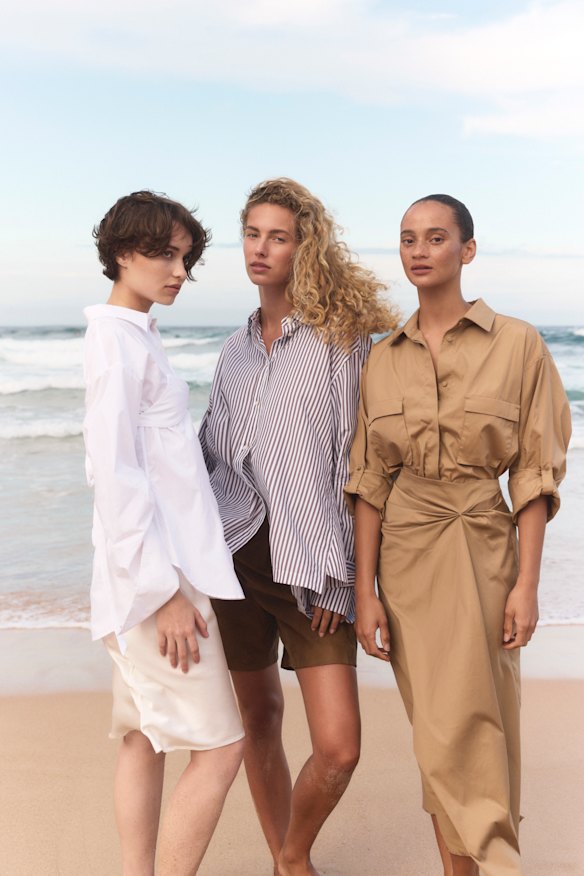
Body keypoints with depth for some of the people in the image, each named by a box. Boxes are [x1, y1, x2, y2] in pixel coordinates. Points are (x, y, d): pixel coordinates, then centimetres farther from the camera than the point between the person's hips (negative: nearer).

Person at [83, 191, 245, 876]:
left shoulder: (135, 336, 16)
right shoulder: (116, 338, -12)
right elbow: (115, 473, -19)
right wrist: (165, 590, -19)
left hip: (154, 574, 10)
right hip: (154, 575, -10)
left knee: (145, 741, 14)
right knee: (219, 748, -5)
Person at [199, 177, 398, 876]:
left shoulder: (342, 336, -3)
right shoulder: (236, 351, 13)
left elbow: (358, 460, -7)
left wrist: (338, 571, -10)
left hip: (310, 563, -4)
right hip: (236, 553, 4)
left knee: (338, 748, -7)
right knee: (258, 718, 13)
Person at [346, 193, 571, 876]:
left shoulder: (516, 344, -3)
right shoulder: (383, 359, 5)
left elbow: (534, 472, -4)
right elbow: (369, 482, 3)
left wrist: (526, 581, -10)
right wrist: (365, 591, -1)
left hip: (482, 550, -2)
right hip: (404, 557, 3)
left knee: (471, 730, 1)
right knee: (437, 735, 10)